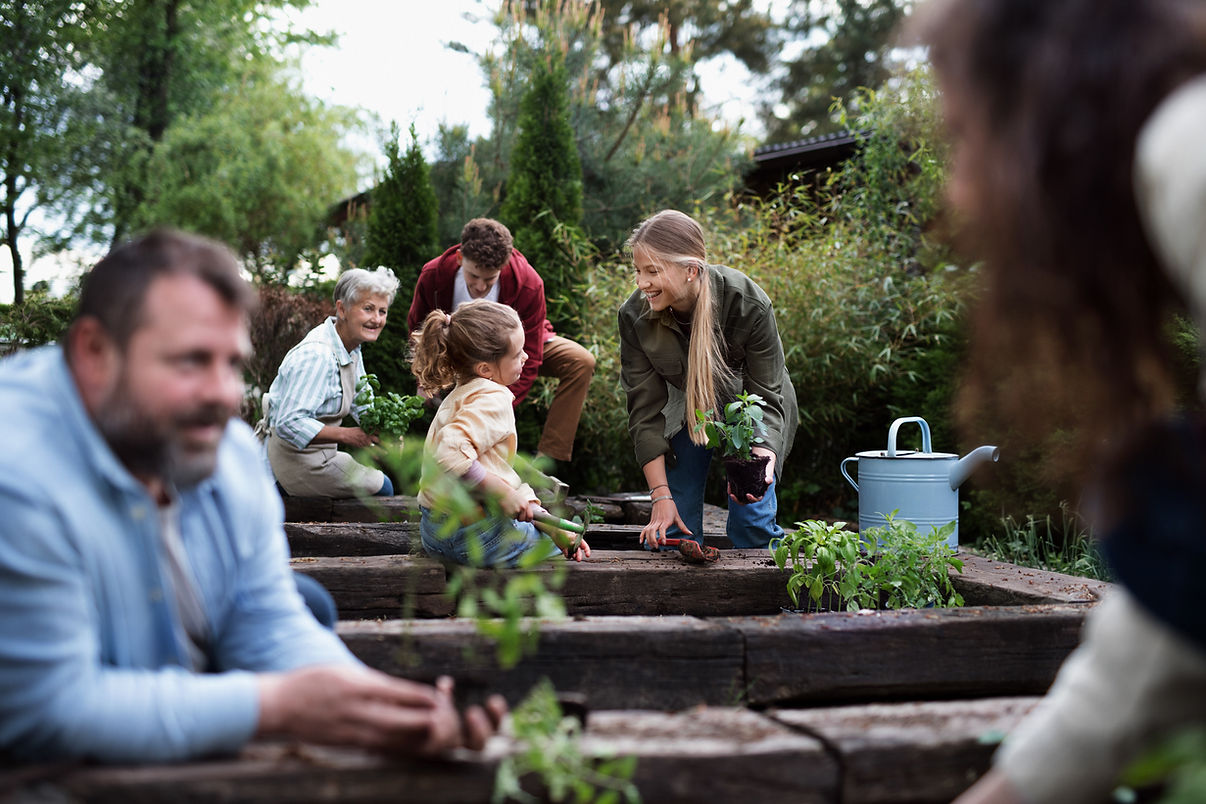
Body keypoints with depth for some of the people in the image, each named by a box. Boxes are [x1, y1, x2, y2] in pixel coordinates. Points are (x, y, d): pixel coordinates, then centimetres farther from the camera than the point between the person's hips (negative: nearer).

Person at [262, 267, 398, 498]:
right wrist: (347, 435, -34)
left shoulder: (352, 346, 4)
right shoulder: (316, 355, -29)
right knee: (381, 487, -4)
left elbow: (361, 401, 15)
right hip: (295, 458, -10)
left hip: (315, 452, 10)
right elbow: (289, 423, -34)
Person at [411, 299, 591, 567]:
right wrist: (503, 493, -23)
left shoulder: (461, 394, 16)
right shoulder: (494, 398, -16)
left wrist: (531, 507, 8)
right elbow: (452, 456, -32)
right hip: (477, 539, -9)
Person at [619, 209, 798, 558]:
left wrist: (762, 452, -46)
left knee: (752, 520, -13)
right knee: (671, 524, -9)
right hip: (686, 408, 2)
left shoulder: (749, 304, -33)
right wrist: (661, 495, -26)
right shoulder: (634, 316, -27)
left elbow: (766, 398, -25)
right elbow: (646, 411, -21)